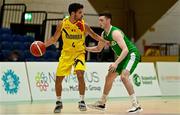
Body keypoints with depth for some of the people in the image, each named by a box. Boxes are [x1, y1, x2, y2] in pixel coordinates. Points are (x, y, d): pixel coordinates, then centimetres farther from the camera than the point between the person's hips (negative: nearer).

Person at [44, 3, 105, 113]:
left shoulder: (84, 25, -11)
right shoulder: (62, 24, -9)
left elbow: (94, 35, 1)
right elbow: (54, 39, 1)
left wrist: (105, 42, -14)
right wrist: (43, 45, -13)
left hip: (79, 53, -2)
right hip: (66, 53, 2)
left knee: (80, 75, -23)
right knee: (58, 78, 0)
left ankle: (82, 101, -7)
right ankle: (59, 102, 21)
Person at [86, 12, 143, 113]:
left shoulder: (115, 32, -25)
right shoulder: (104, 34, 4)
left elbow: (125, 49, -32)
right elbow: (98, 49, 19)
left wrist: (116, 63, -38)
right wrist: (86, 48, 4)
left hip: (132, 54, -10)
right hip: (123, 57, 10)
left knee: (124, 76, -28)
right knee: (109, 77, 12)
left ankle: (136, 105, -26)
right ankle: (102, 103, 26)